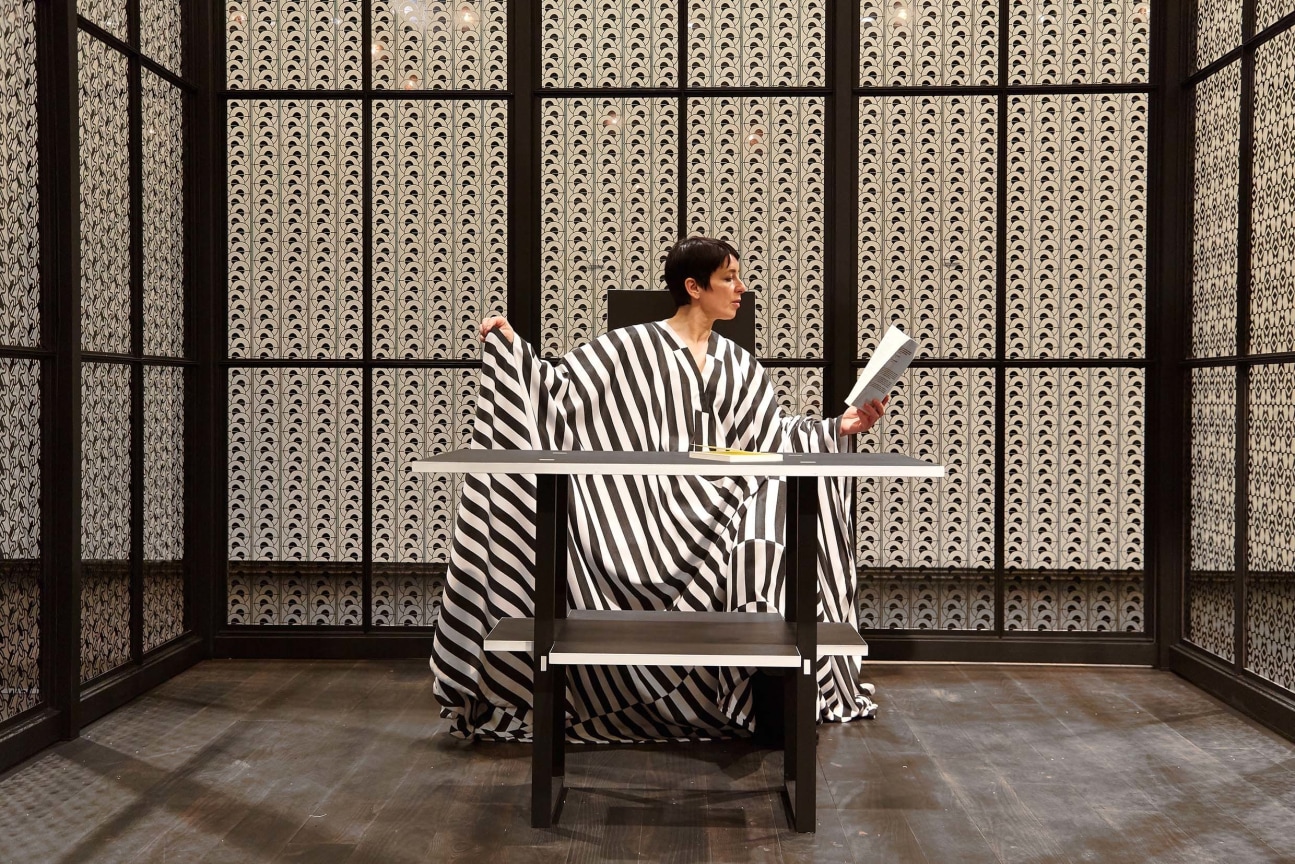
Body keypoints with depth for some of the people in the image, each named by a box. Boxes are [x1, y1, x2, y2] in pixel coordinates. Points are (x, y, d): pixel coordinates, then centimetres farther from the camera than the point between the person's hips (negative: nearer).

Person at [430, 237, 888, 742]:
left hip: (717, 501, 3)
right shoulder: (632, 348, 5)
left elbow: (776, 437, 14)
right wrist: (512, 345, -9)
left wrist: (841, 427, 3)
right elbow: (562, 387, 2)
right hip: (649, 499, -3)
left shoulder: (739, 367, 18)